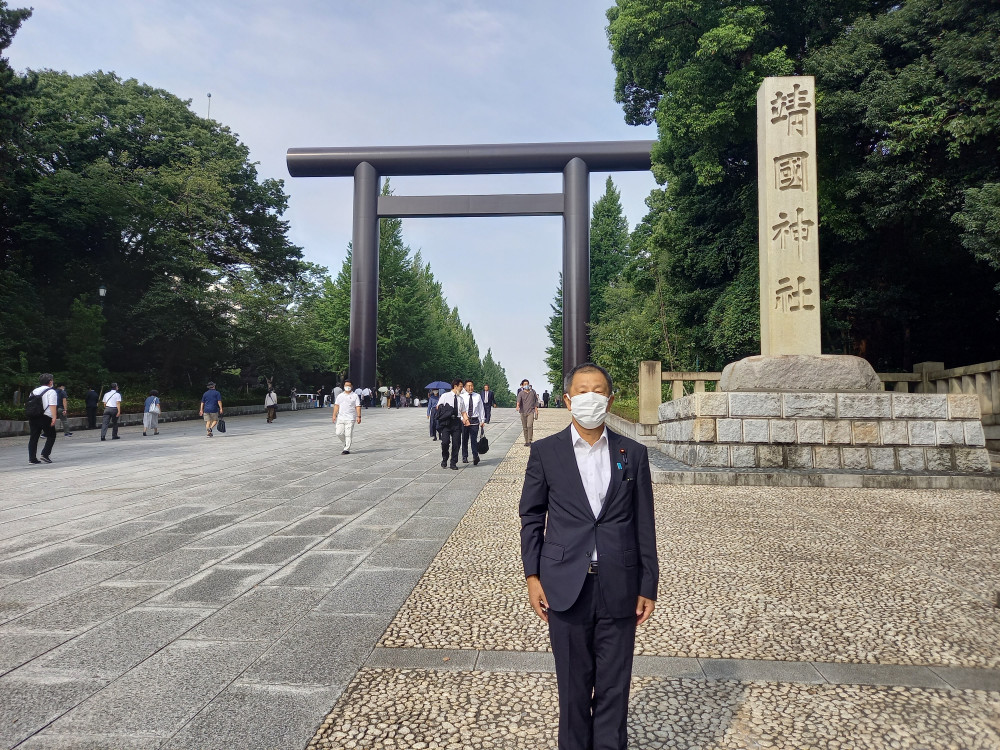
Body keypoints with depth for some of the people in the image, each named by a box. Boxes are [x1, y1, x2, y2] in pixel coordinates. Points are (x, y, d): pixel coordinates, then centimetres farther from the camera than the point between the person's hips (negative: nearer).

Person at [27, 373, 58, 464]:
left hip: (32, 417, 7)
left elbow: (28, 404, 20)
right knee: (51, 436, 4)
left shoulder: (34, 391, 18)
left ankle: (32, 458, 6)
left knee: (34, 437, 7)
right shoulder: (51, 391, -4)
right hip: (45, 418, -7)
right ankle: (45, 455, -7)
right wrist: (54, 417, -17)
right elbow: (52, 405, -14)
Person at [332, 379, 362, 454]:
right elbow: (336, 406, 14)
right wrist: (334, 415, 6)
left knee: (348, 435, -6)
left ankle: (347, 449, 0)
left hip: (350, 419, -4)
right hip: (340, 418, 4)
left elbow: (358, 407, -1)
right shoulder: (340, 396, 14)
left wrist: (359, 416, -9)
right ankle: (346, 444, 24)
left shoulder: (355, 396, 3)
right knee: (339, 433, 0)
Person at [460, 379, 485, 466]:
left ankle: (475, 457, -13)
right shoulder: (462, 397, 0)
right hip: (464, 420, 0)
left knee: (474, 439, -9)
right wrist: (465, 419, -19)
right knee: (465, 439, 9)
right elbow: (461, 410, -6)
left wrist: (482, 420, 8)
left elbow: (481, 408, 10)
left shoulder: (478, 396, 6)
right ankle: (464, 457, 21)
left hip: (475, 420, 0)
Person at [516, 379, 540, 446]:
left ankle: (529, 441, -13)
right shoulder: (521, 393, 0)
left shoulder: (533, 392, 6)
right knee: (524, 427, 7)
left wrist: (536, 410, 9)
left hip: (531, 411, -1)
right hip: (523, 412, 1)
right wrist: (518, 406, -38)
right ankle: (526, 441, 17)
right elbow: (519, 400, -18)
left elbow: (535, 401, 14)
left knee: (529, 426, -17)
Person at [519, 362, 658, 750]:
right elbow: (531, 517, 5)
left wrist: (648, 586, 3)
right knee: (573, 684, 13)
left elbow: (644, 524, 4)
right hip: (566, 587, 0)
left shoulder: (633, 454, 2)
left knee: (614, 685, 11)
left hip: (619, 588, 1)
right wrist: (532, 576, 0)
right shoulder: (545, 451, 0)